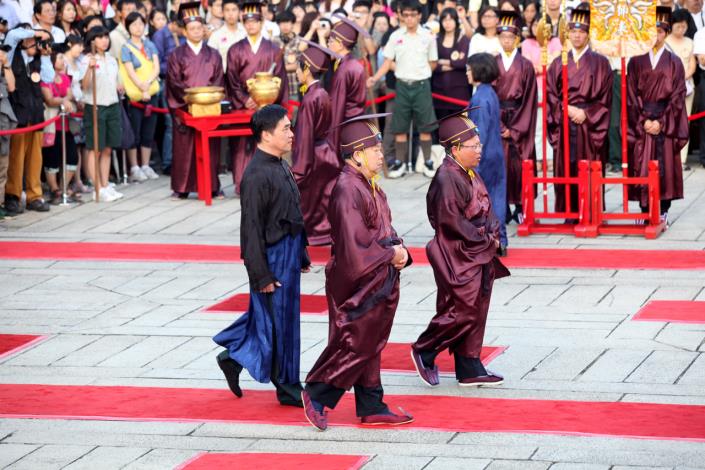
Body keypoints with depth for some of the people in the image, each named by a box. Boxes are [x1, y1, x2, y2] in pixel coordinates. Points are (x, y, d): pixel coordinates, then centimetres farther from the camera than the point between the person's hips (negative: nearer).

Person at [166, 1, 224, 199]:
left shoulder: (213, 55, 11)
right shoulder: (177, 55, 4)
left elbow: (218, 80, 6)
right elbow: (174, 82, -3)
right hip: (184, 108, -2)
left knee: (210, 148, 1)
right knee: (184, 148, -2)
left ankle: (212, 186, 7)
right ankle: (181, 188, 2)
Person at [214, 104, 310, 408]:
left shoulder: (280, 166, 9)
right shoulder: (257, 175, -21)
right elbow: (252, 229, -20)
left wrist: (301, 255, 22)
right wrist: (262, 275, -20)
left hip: (288, 255, 10)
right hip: (272, 258, -10)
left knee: (279, 319, 17)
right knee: (278, 322, 2)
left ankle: (233, 358, 31)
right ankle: (287, 387, 13)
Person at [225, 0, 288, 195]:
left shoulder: (273, 50, 9)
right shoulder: (235, 50, 9)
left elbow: (279, 79, 4)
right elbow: (232, 80, 3)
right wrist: (244, 99, -12)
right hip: (243, 105, 0)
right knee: (243, 145, -4)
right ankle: (243, 184, -3)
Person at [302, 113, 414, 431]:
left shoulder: (370, 186, 10)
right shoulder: (348, 190, -21)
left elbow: (385, 230, 19)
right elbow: (355, 247, -24)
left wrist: (399, 250, -1)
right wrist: (392, 255, -14)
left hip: (378, 284, 10)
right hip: (357, 286, -10)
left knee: (371, 347, 14)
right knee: (354, 346, -3)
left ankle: (371, 407, 20)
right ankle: (316, 394, 10)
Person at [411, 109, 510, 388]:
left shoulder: (470, 174, 10)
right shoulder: (448, 178, -19)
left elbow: (486, 208, 17)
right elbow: (452, 221, -22)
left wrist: (493, 233, -2)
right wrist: (486, 240, -14)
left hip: (479, 255, 10)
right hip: (458, 258, -9)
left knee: (477, 312, 11)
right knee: (462, 310, -7)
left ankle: (470, 368, 17)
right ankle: (424, 351, 11)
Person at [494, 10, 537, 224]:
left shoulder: (525, 66, 2)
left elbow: (529, 100, -1)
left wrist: (516, 129, -8)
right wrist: (500, 127, -8)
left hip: (519, 122, -1)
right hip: (497, 121, 1)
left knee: (519, 163, -2)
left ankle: (520, 207, 6)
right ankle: (502, 209, 4)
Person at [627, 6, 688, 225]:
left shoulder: (674, 63, 3)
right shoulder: (636, 61, 5)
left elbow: (677, 96, -2)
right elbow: (631, 95, 1)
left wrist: (661, 122, -11)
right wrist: (642, 121, -9)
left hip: (666, 122, -1)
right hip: (641, 122, 1)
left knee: (666, 167, 0)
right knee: (641, 168, -1)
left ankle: (663, 212, 8)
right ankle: (645, 212, 5)